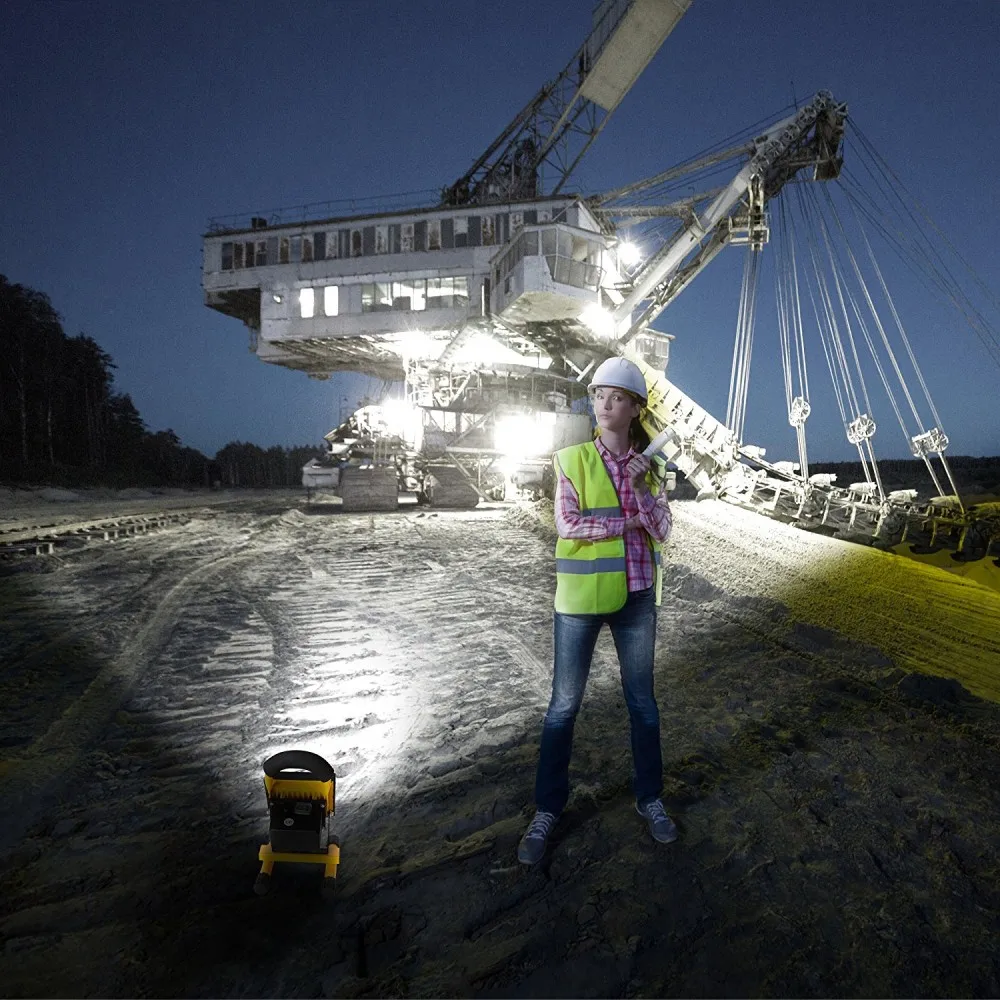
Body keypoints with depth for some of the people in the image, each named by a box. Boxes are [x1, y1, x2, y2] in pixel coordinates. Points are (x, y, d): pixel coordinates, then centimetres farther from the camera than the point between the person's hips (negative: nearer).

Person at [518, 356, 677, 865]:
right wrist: (630, 522, -11)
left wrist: (643, 489, -20)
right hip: (581, 596, -3)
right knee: (564, 704, 6)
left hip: (636, 597, 3)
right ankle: (547, 810, 22)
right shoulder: (572, 459, -5)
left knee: (642, 700, 16)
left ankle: (649, 798, 36)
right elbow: (567, 525, -15)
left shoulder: (649, 464, 4)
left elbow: (660, 531, -4)